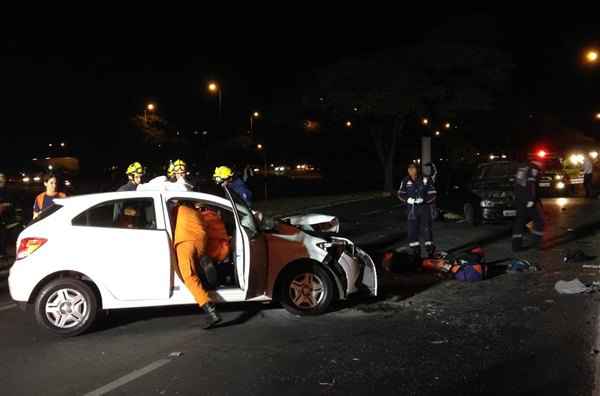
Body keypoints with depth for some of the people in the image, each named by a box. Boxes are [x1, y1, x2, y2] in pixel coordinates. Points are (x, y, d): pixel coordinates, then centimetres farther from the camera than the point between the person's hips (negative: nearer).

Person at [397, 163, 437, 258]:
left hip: (424, 207, -2)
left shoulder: (425, 180, -7)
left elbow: (433, 194, -2)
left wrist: (423, 199, -17)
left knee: (426, 229, -1)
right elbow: (400, 194, 8)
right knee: (412, 230, 4)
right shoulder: (405, 181, -1)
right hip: (412, 208, 2)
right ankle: (416, 251, 18)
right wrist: (407, 199, -11)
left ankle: (430, 250, 13)